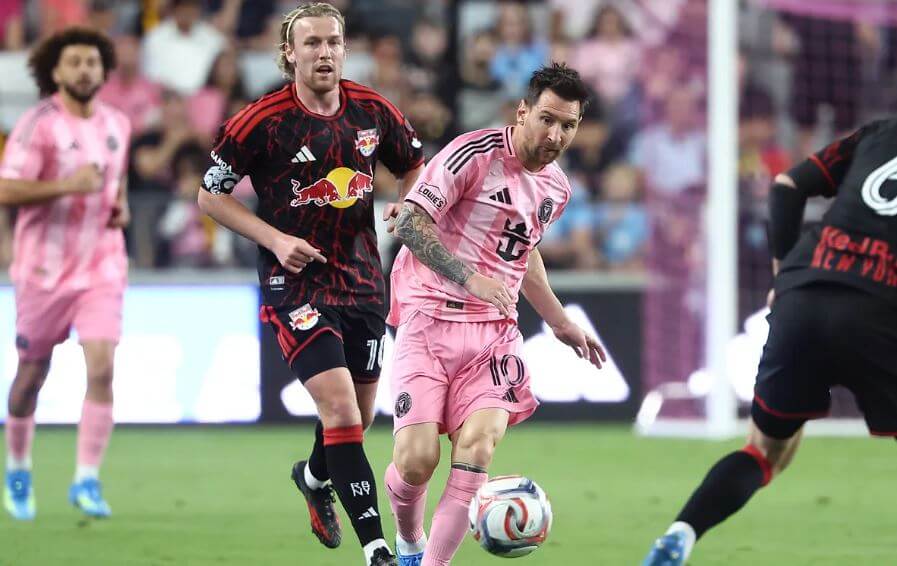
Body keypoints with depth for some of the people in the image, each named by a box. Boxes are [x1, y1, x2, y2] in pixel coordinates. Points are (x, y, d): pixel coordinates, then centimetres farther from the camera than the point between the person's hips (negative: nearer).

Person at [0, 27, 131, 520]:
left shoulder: (116, 124, 7)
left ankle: (87, 481, -10)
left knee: (102, 369, -13)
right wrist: (68, 186, -27)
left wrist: (121, 207, 7)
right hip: (44, 269, -3)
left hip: (102, 267, 3)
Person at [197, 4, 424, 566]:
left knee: (360, 414, 16)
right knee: (341, 409, -18)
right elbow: (212, 194, -3)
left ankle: (315, 477, 50)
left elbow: (414, 166, 17)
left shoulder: (372, 110, 0)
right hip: (296, 282, -5)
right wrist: (275, 239, -14)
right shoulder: (264, 120, -12)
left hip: (362, 277, 5)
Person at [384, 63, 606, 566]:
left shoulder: (557, 188, 12)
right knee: (417, 459, -11)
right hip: (430, 317, -5)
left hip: (494, 330, 5)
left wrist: (560, 323, 34)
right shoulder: (476, 154, -11)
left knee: (477, 445, -19)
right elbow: (410, 222, -16)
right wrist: (468, 278, -26)